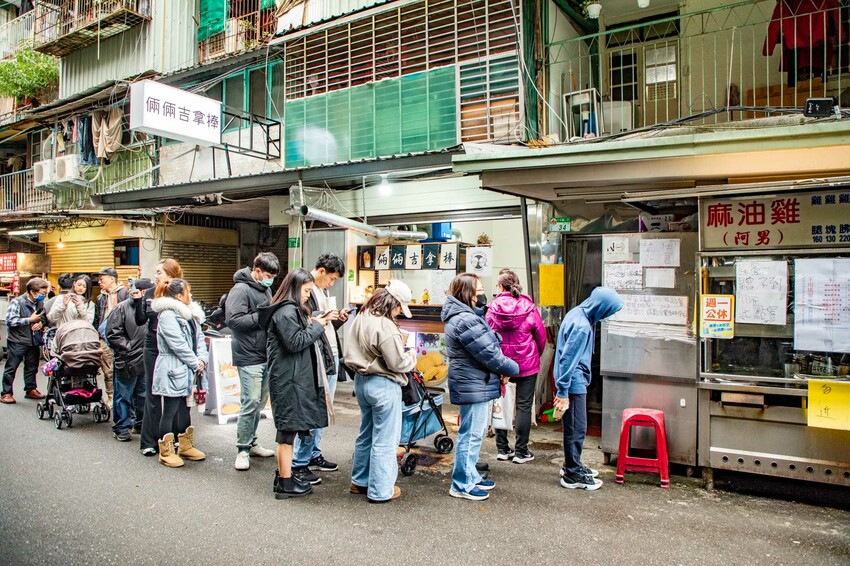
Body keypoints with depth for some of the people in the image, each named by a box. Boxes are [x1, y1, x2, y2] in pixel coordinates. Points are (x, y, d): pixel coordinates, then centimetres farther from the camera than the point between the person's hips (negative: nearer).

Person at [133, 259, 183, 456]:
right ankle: (150, 441, 14)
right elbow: (140, 321, 6)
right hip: (153, 347, 3)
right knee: (152, 393, 7)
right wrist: (137, 301, -6)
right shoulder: (149, 294, 7)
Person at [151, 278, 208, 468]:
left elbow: (199, 337, 11)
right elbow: (178, 345, -19)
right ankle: (166, 452, 11)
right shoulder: (167, 315, -15)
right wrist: (195, 363, -12)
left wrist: (202, 359, -4)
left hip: (187, 370, 9)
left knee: (184, 408, 17)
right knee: (170, 411, 0)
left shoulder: (190, 314, 13)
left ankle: (186, 446, 28)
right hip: (173, 370, -9)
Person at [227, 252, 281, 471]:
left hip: (266, 355, 8)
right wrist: (262, 316, -20)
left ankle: (251, 443, 28)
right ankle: (243, 449, 8)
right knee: (250, 403, -5)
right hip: (249, 356, -8)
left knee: (260, 402, 15)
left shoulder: (265, 288, 14)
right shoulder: (241, 289, -12)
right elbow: (233, 320, -21)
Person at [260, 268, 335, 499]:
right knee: (288, 429, -3)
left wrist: (312, 324, 6)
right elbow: (295, 342, -21)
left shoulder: (291, 310, 18)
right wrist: (316, 326, -12)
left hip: (293, 377, 11)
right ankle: (285, 484, 6)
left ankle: (284, 474, 27)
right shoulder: (286, 312, -15)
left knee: (288, 428, 17)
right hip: (289, 379, -11)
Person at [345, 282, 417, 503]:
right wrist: (412, 354, 0)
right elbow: (399, 363, -21)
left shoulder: (361, 319, 5)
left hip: (362, 381, 9)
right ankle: (380, 491, 14)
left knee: (366, 434, 22)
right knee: (384, 441, 4)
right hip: (383, 386, -9)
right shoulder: (386, 327, -23)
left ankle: (360, 481, 34)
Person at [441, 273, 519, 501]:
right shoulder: (466, 321, -23)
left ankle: (471, 476, 34)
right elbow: (489, 354, -21)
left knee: (474, 433, 20)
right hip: (473, 385, -11)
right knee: (471, 434, 0)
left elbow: (488, 349, 13)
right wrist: (514, 369, -7)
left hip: (475, 384, 11)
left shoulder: (465, 316, 12)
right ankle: (462, 485, 12)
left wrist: (501, 369, 1)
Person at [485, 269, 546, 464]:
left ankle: (502, 449, 20)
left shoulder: (493, 308, -8)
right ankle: (520, 451, 12)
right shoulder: (529, 307, -10)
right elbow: (541, 335, -1)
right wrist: (537, 354, 18)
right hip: (527, 364, -1)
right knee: (524, 406, 7)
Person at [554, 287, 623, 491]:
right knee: (577, 429, 1)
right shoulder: (581, 325, -24)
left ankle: (572, 465, 33)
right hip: (574, 383, -10)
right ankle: (572, 475, 12)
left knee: (575, 428, 19)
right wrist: (562, 392, -20)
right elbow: (568, 359, -24)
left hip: (575, 381, 10)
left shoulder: (578, 314, 7)